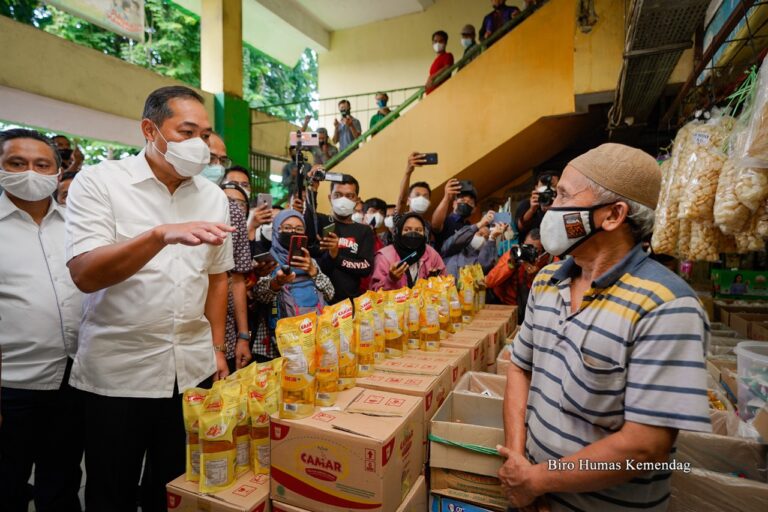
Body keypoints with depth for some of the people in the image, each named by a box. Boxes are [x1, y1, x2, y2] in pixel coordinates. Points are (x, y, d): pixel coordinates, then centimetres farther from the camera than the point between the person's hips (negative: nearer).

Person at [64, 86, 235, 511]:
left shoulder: (215, 197, 5)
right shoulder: (98, 182, -7)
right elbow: (84, 275, -19)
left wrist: (217, 348, 8)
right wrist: (161, 235, -33)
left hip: (193, 370, 4)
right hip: (117, 371, -3)